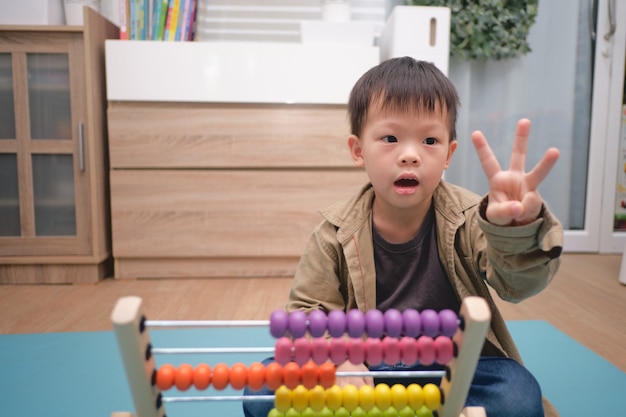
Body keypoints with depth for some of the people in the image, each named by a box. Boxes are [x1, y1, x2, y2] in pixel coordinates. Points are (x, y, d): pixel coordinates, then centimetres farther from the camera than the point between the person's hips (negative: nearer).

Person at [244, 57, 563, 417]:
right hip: (368, 368, 0)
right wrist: (337, 362, -23)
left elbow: (517, 282, -27)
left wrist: (517, 229, -51)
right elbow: (307, 310, -4)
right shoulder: (338, 232, -9)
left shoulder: (467, 217, -12)